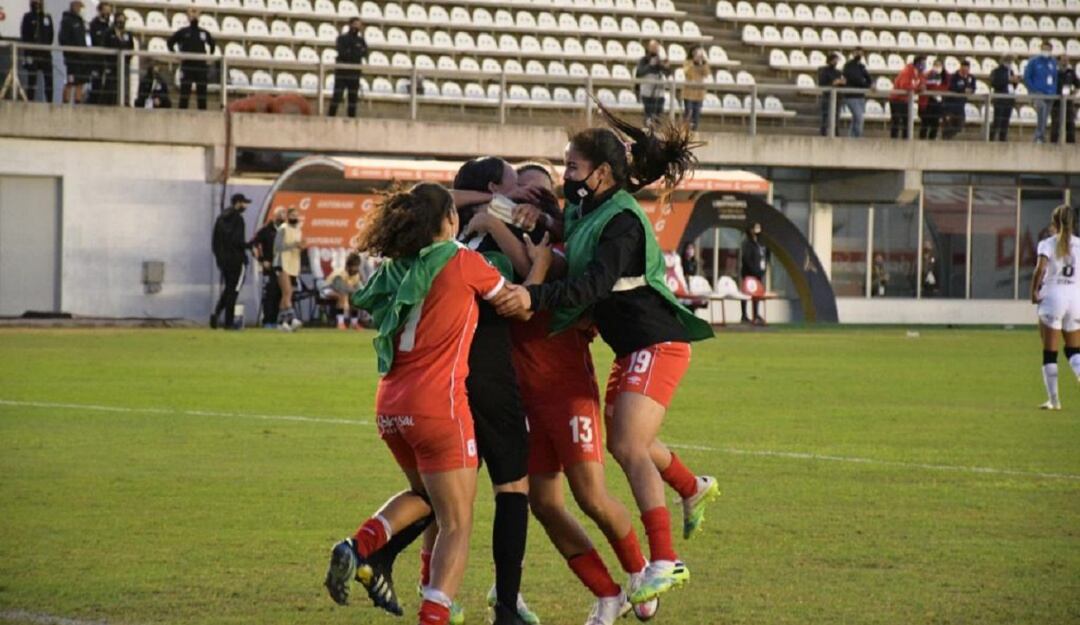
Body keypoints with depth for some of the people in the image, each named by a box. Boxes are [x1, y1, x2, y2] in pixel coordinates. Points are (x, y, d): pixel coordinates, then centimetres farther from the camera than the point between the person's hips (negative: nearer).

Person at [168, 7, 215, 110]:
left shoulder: (204, 33, 13)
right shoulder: (183, 32, 4)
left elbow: (212, 44, 30)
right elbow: (170, 42, 10)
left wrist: (209, 55, 19)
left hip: (201, 66, 3)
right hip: (187, 66, -3)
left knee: (202, 90, 2)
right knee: (185, 89, -5)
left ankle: (202, 110, 4)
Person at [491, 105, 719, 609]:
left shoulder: (622, 222, -21)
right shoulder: (584, 213, 7)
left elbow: (595, 284, -32)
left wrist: (534, 298, -44)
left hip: (658, 344, -10)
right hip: (632, 346, 10)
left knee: (629, 446, -19)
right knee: (621, 440, 23)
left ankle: (665, 562, -21)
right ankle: (693, 488, 49)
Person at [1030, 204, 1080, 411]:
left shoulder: (1048, 244, -4)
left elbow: (1040, 268, -19)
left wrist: (1034, 292, -6)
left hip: (1052, 296, -3)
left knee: (1049, 352, 4)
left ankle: (1053, 399, 3)